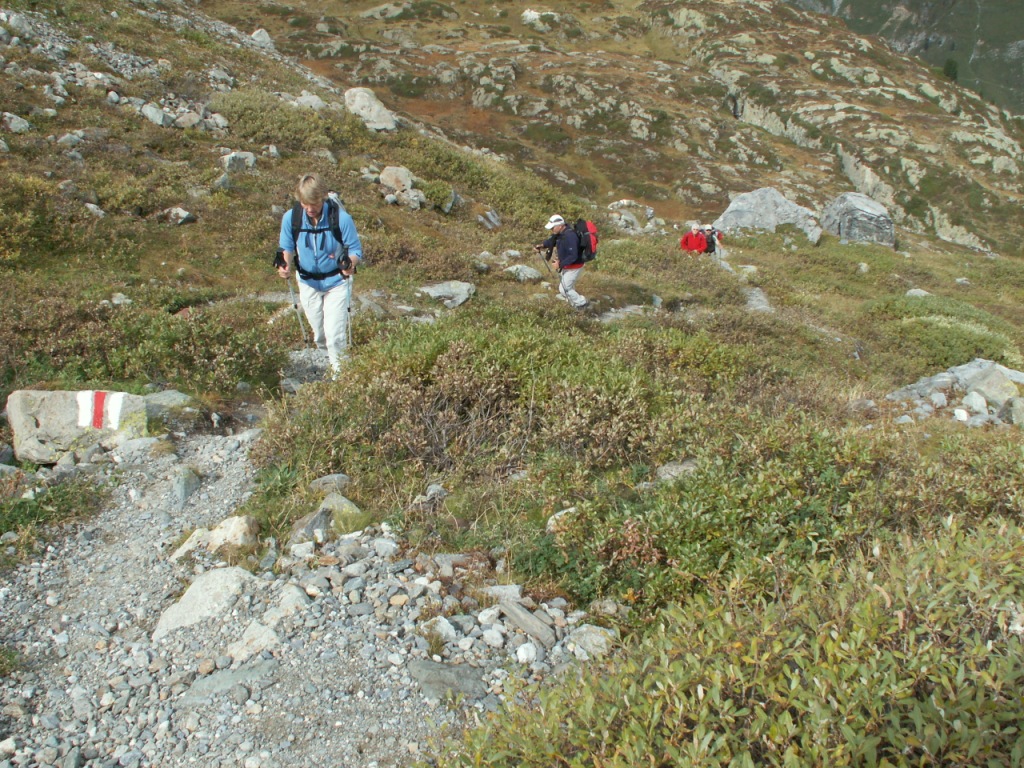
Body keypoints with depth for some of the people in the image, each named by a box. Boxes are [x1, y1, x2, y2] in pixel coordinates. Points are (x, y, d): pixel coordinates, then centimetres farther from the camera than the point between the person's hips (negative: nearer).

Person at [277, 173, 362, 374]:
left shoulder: (341, 218, -24)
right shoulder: (291, 218, -16)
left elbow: (355, 249, -14)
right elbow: (287, 247, 1)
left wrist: (350, 264, -36)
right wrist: (285, 264, -20)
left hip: (336, 281, -3)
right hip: (308, 282, 3)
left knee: (335, 334, -8)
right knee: (319, 334, 18)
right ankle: (325, 365, 41)